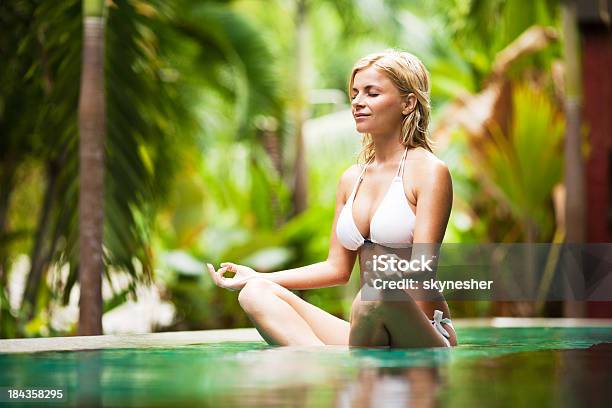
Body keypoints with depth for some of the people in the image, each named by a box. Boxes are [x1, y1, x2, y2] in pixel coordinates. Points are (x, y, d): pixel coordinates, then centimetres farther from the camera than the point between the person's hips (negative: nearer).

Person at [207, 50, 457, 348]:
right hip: (371, 335, 7)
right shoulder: (351, 179, 18)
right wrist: (256, 276, 14)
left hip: (423, 336, -7)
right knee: (255, 293, -9)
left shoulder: (428, 170, -3)